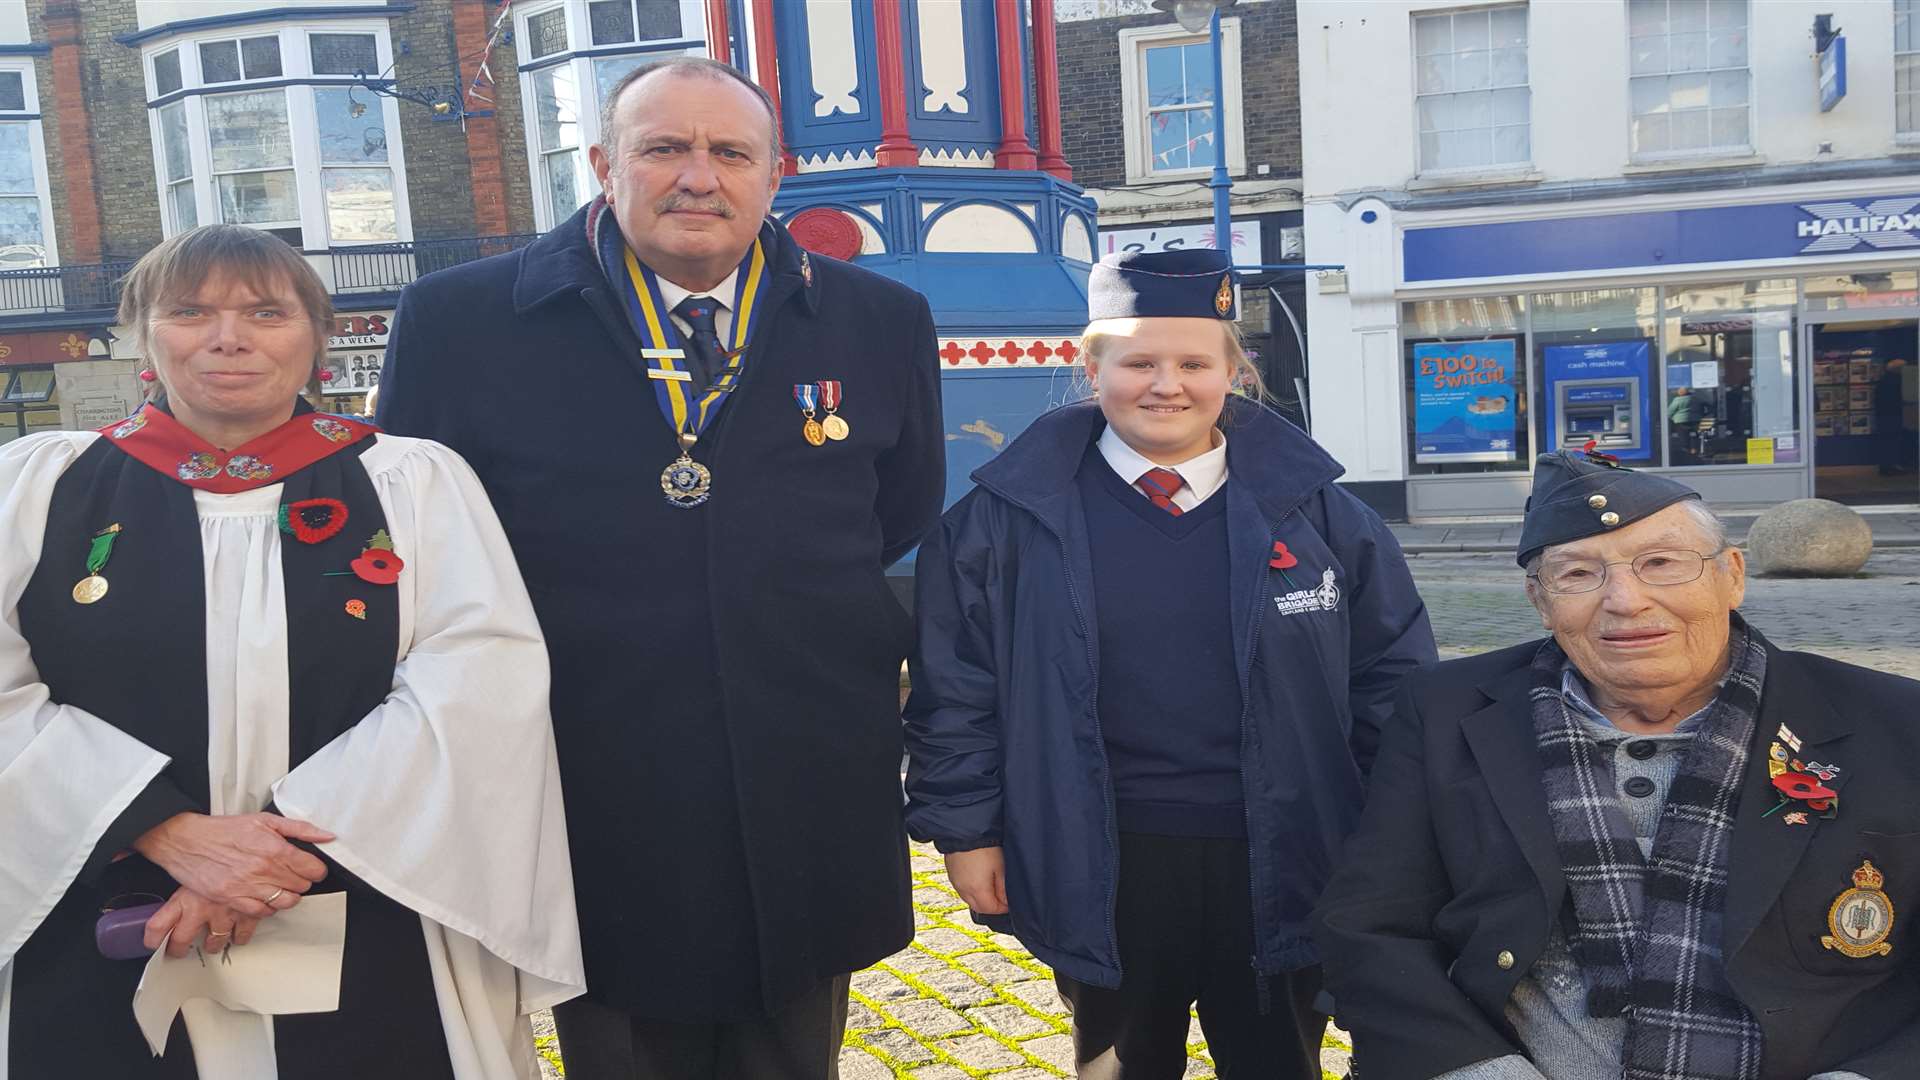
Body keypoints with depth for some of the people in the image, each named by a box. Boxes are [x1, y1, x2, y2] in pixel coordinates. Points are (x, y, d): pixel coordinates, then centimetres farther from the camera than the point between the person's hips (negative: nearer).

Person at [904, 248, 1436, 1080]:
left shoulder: (1306, 505, -2)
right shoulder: (1013, 514, -6)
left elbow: (1391, 672, 5)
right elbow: (955, 688, -1)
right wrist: (964, 827, -2)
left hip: (1276, 868, 1)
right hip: (1101, 876, 0)